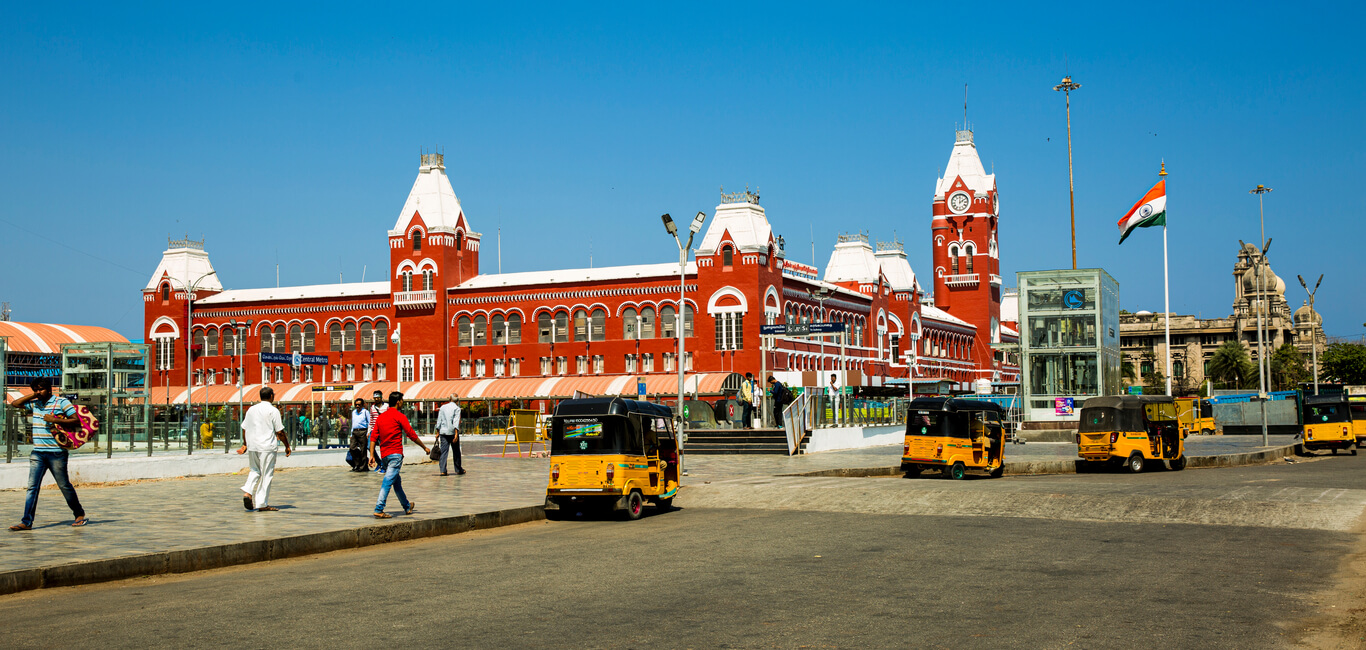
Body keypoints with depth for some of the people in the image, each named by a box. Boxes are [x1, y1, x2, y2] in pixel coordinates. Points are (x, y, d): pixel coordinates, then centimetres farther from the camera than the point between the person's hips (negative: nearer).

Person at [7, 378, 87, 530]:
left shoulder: (61, 402, -4)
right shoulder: (35, 403, 13)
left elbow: (76, 420, -8)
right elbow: (15, 404, 18)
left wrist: (54, 420, -17)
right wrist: (31, 395, 6)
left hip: (56, 453, -5)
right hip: (37, 452, 5)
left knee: (64, 485, 4)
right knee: (32, 487, -2)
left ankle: (80, 514, 19)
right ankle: (26, 522, -4)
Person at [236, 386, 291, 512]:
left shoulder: (251, 410, 9)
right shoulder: (273, 411, -7)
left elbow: (244, 429, 14)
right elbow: (280, 432, -8)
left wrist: (245, 444, 26)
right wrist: (287, 446, 1)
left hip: (252, 446, 6)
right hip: (267, 447, -6)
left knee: (255, 470, 22)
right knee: (266, 474, 1)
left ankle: (247, 492, -1)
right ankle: (262, 504, 2)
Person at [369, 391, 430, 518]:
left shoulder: (381, 416, 13)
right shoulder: (399, 416, -6)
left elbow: (373, 437, 9)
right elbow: (411, 434, -7)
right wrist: (425, 448, 3)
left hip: (384, 454, 7)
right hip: (395, 454, -7)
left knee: (397, 481, 18)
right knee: (388, 481, -12)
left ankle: (407, 507, 32)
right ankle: (379, 510, -20)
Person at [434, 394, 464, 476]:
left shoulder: (442, 407, 9)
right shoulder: (456, 408, -3)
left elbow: (439, 421, 8)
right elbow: (456, 422, -13)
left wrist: (437, 432, 11)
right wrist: (456, 434, -18)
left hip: (443, 432, 3)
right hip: (452, 432, -3)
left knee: (444, 451, 1)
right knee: (456, 451, 9)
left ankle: (443, 470, -9)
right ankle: (458, 470, 17)